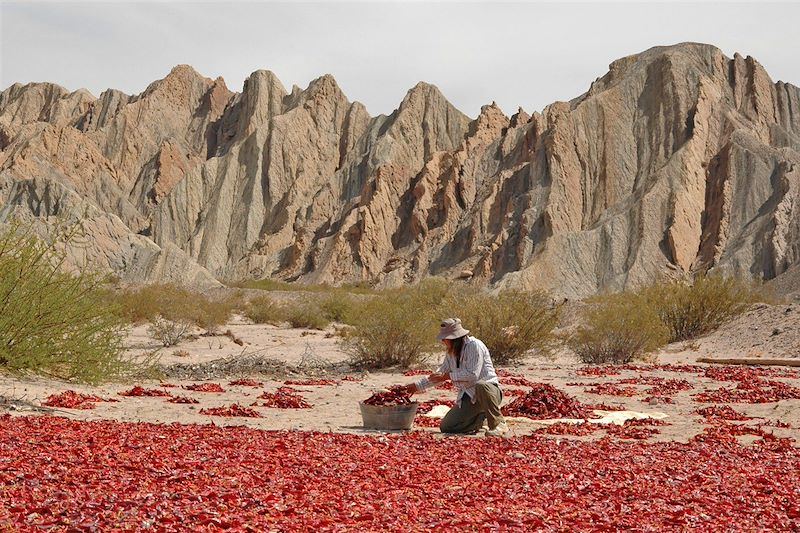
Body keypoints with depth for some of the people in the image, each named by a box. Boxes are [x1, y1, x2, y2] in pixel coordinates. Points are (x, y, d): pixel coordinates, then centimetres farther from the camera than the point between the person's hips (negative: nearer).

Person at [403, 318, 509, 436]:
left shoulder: (474, 345, -15)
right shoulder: (451, 353, 11)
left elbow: (473, 374, -25)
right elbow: (440, 374, 23)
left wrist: (448, 376, -18)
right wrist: (417, 386, 18)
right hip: (468, 397, 7)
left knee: (480, 386, -44)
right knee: (446, 427, -7)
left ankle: (498, 423, -21)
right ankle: (483, 419, 13)